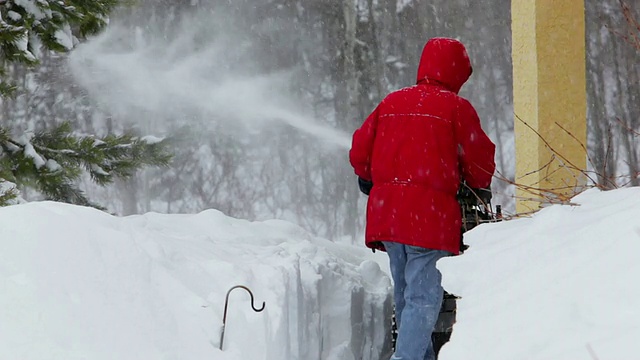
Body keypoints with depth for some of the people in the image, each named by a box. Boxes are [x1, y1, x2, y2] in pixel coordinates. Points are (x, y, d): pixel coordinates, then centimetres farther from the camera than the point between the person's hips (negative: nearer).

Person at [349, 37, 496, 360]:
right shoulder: (456, 107, -3)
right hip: (430, 215, -6)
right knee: (424, 299, -7)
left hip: (385, 211, 6)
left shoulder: (392, 102, 12)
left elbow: (360, 150, 13)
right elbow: (480, 161, 1)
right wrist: (477, 188, 23)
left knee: (405, 297, 18)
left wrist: (370, 182, 32)